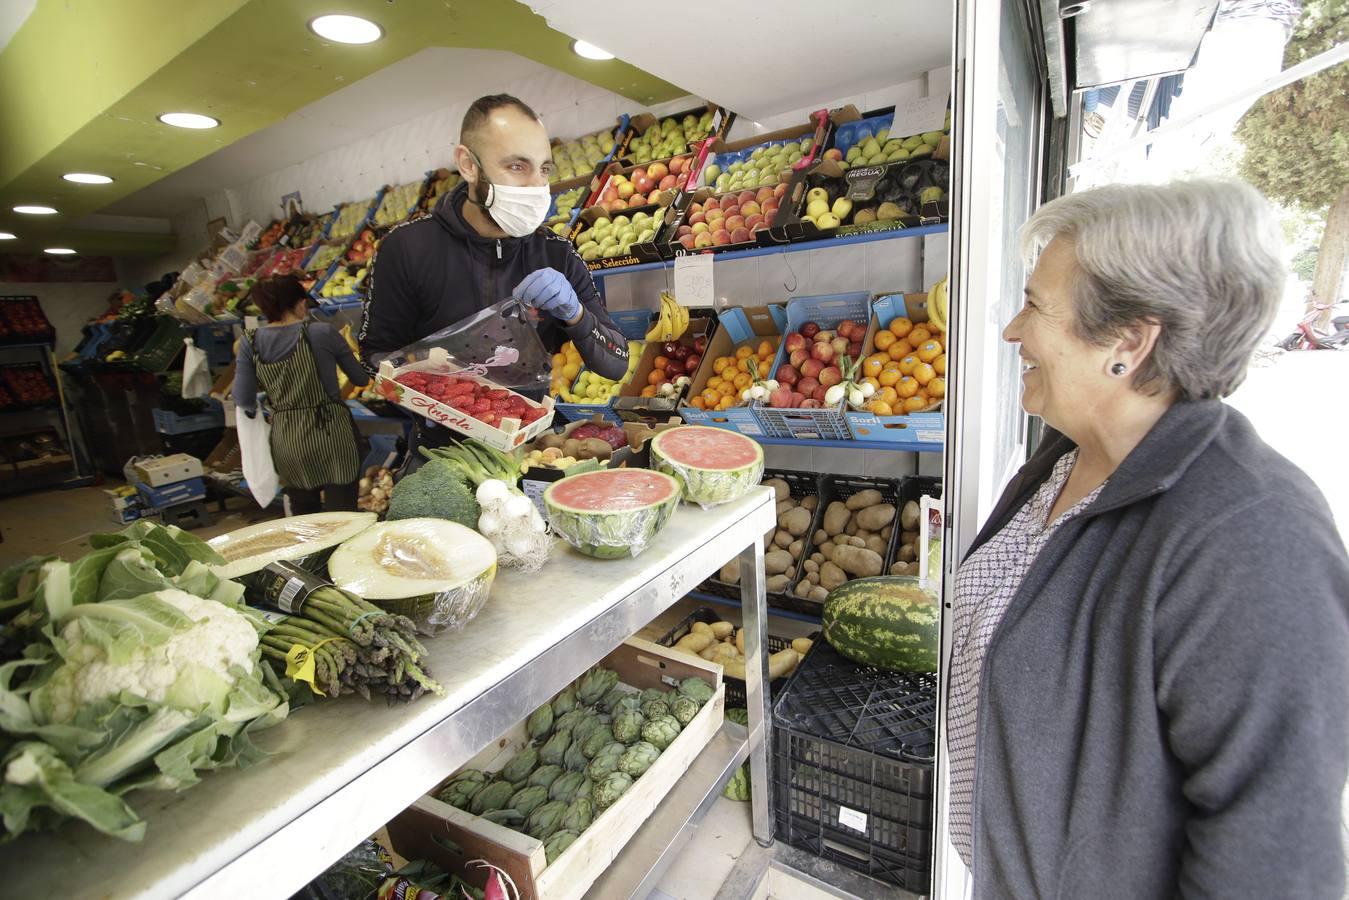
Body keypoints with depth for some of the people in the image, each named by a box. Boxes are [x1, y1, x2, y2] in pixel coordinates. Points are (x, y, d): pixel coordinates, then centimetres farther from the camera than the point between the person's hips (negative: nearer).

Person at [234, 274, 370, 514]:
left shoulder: (250, 343, -1)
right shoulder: (322, 332, -10)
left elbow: (243, 401, -3)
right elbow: (361, 379, 0)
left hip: (286, 443, 4)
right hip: (330, 437, -4)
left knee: (303, 519, 19)